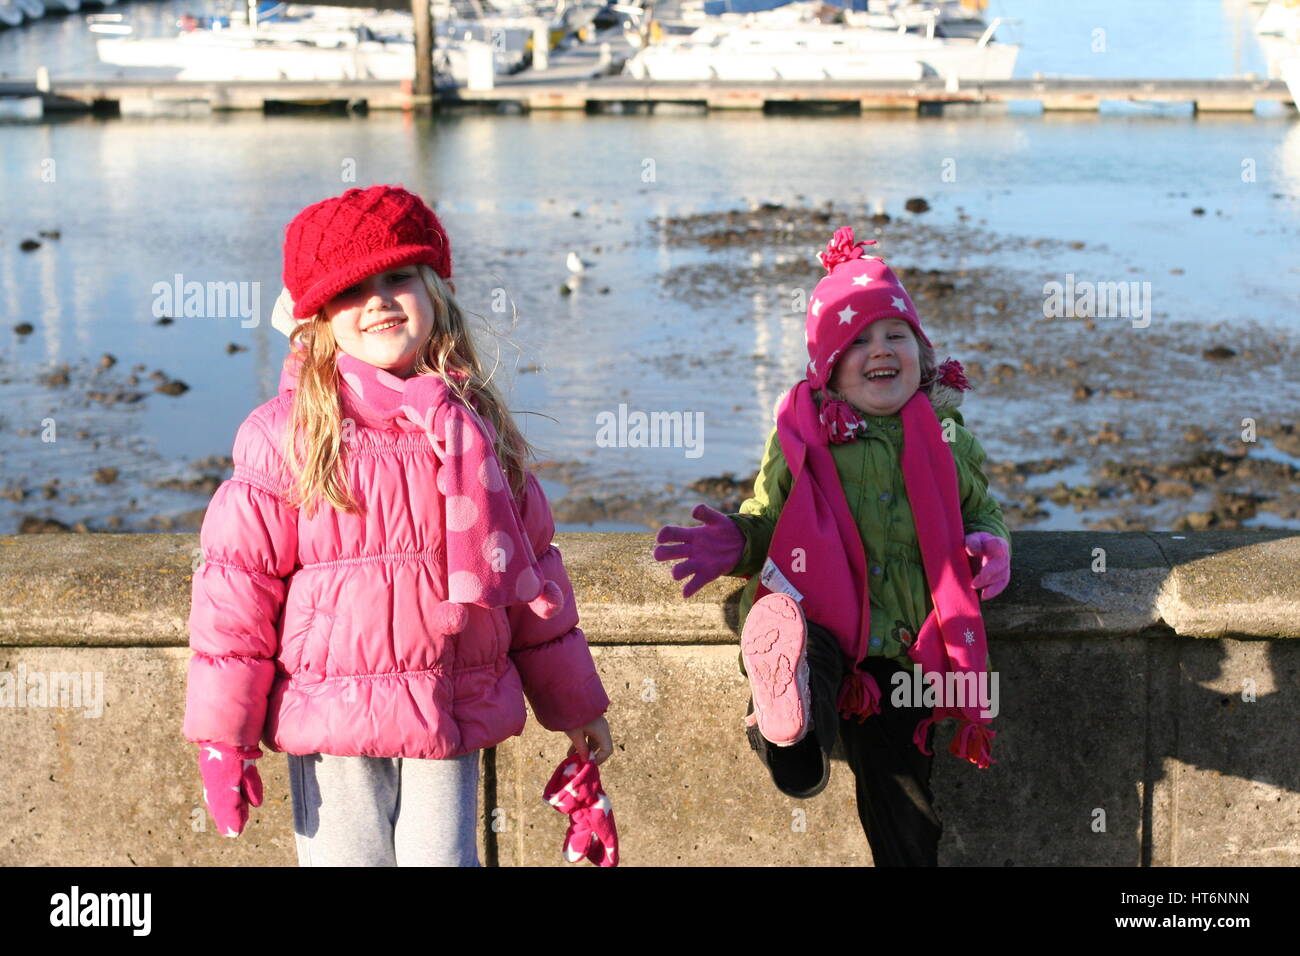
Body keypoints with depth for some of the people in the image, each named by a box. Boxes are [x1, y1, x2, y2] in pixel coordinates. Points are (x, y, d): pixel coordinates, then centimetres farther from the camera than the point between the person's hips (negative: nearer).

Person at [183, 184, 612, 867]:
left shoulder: (473, 427, 6)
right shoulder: (287, 432, -6)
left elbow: (528, 568, 14)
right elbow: (238, 583, -6)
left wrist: (573, 707, 18)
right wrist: (223, 737, -8)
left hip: (453, 719, 3)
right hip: (330, 717, -3)